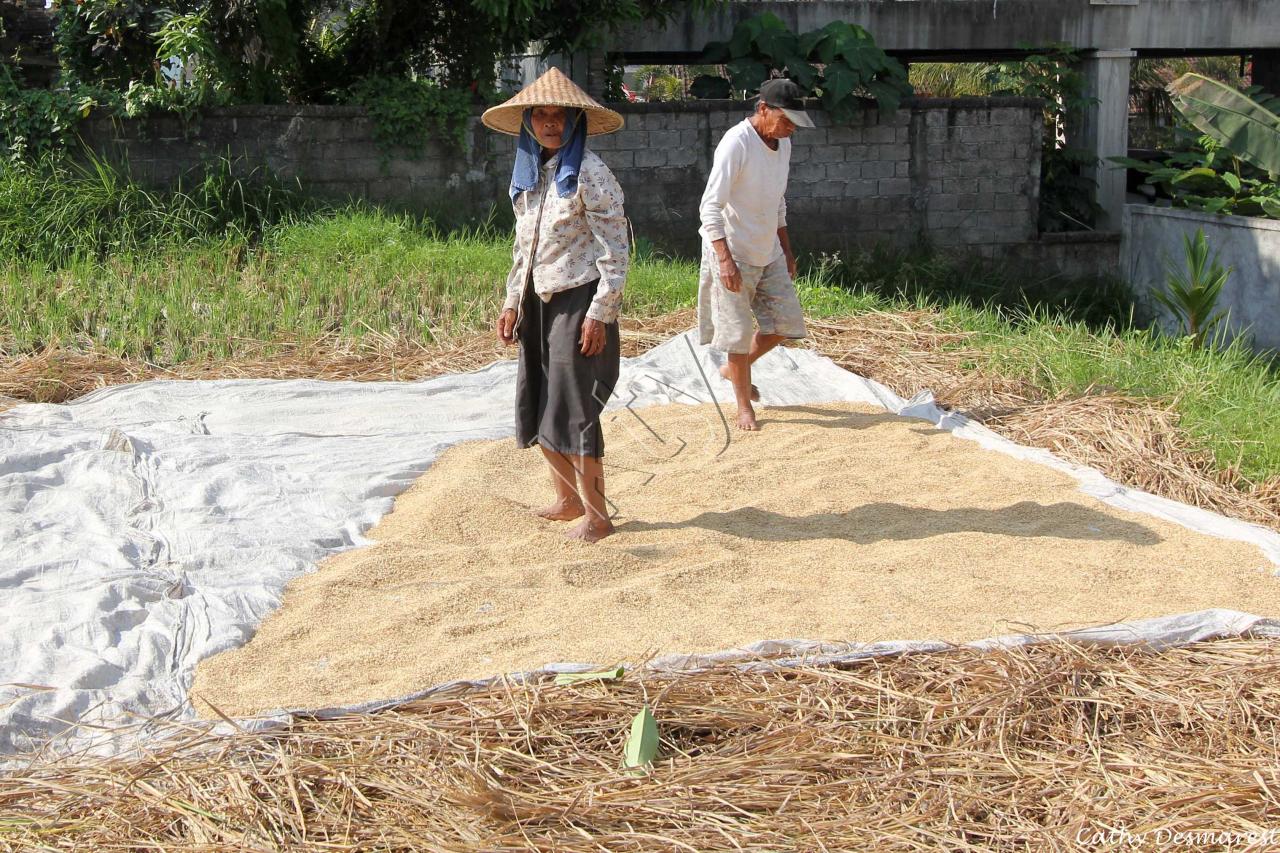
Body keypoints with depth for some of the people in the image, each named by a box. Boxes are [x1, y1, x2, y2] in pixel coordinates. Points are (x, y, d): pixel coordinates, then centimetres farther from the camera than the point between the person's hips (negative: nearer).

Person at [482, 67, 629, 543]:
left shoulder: (589, 174, -12)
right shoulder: (529, 173, 10)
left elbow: (615, 250, -15)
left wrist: (600, 314, -18)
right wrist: (512, 302, 15)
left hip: (578, 300, -8)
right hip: (538, 301, 8)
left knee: (573, 410, -5)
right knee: (536, 406, 12)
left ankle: (597, 514, 6)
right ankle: (567, 499, 27)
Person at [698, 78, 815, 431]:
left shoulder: (782, 144, 5)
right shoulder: (736, 143, -20)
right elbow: (710, 207, -22)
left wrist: (786, 250, 19)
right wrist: (725, 259, -29)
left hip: (768, 253, 8)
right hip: (734, 256, -8)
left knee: (785, 323, 9)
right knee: (738, 333, 1)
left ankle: (736, 369, 31)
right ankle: (744, 406, 16)